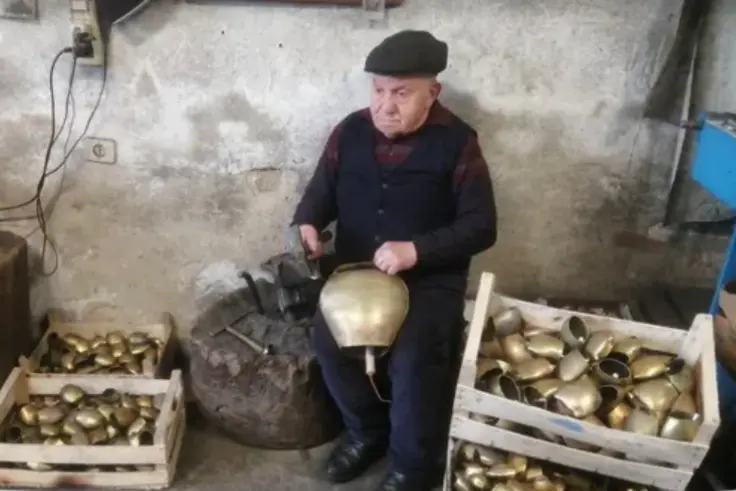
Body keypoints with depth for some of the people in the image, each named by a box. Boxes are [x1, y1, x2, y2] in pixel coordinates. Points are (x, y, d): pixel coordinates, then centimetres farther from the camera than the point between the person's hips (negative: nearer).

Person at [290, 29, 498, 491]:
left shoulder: (456, 142, -9)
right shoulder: (351, 131, 2)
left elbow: (481, 226, -11)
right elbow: (322, 190, 11)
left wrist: (417, 249, -25)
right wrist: (307, 223, -13)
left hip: (430, 277, -3)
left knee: (412, 357, -27)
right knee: (328, 338, -21)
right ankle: (367, 429, 8)